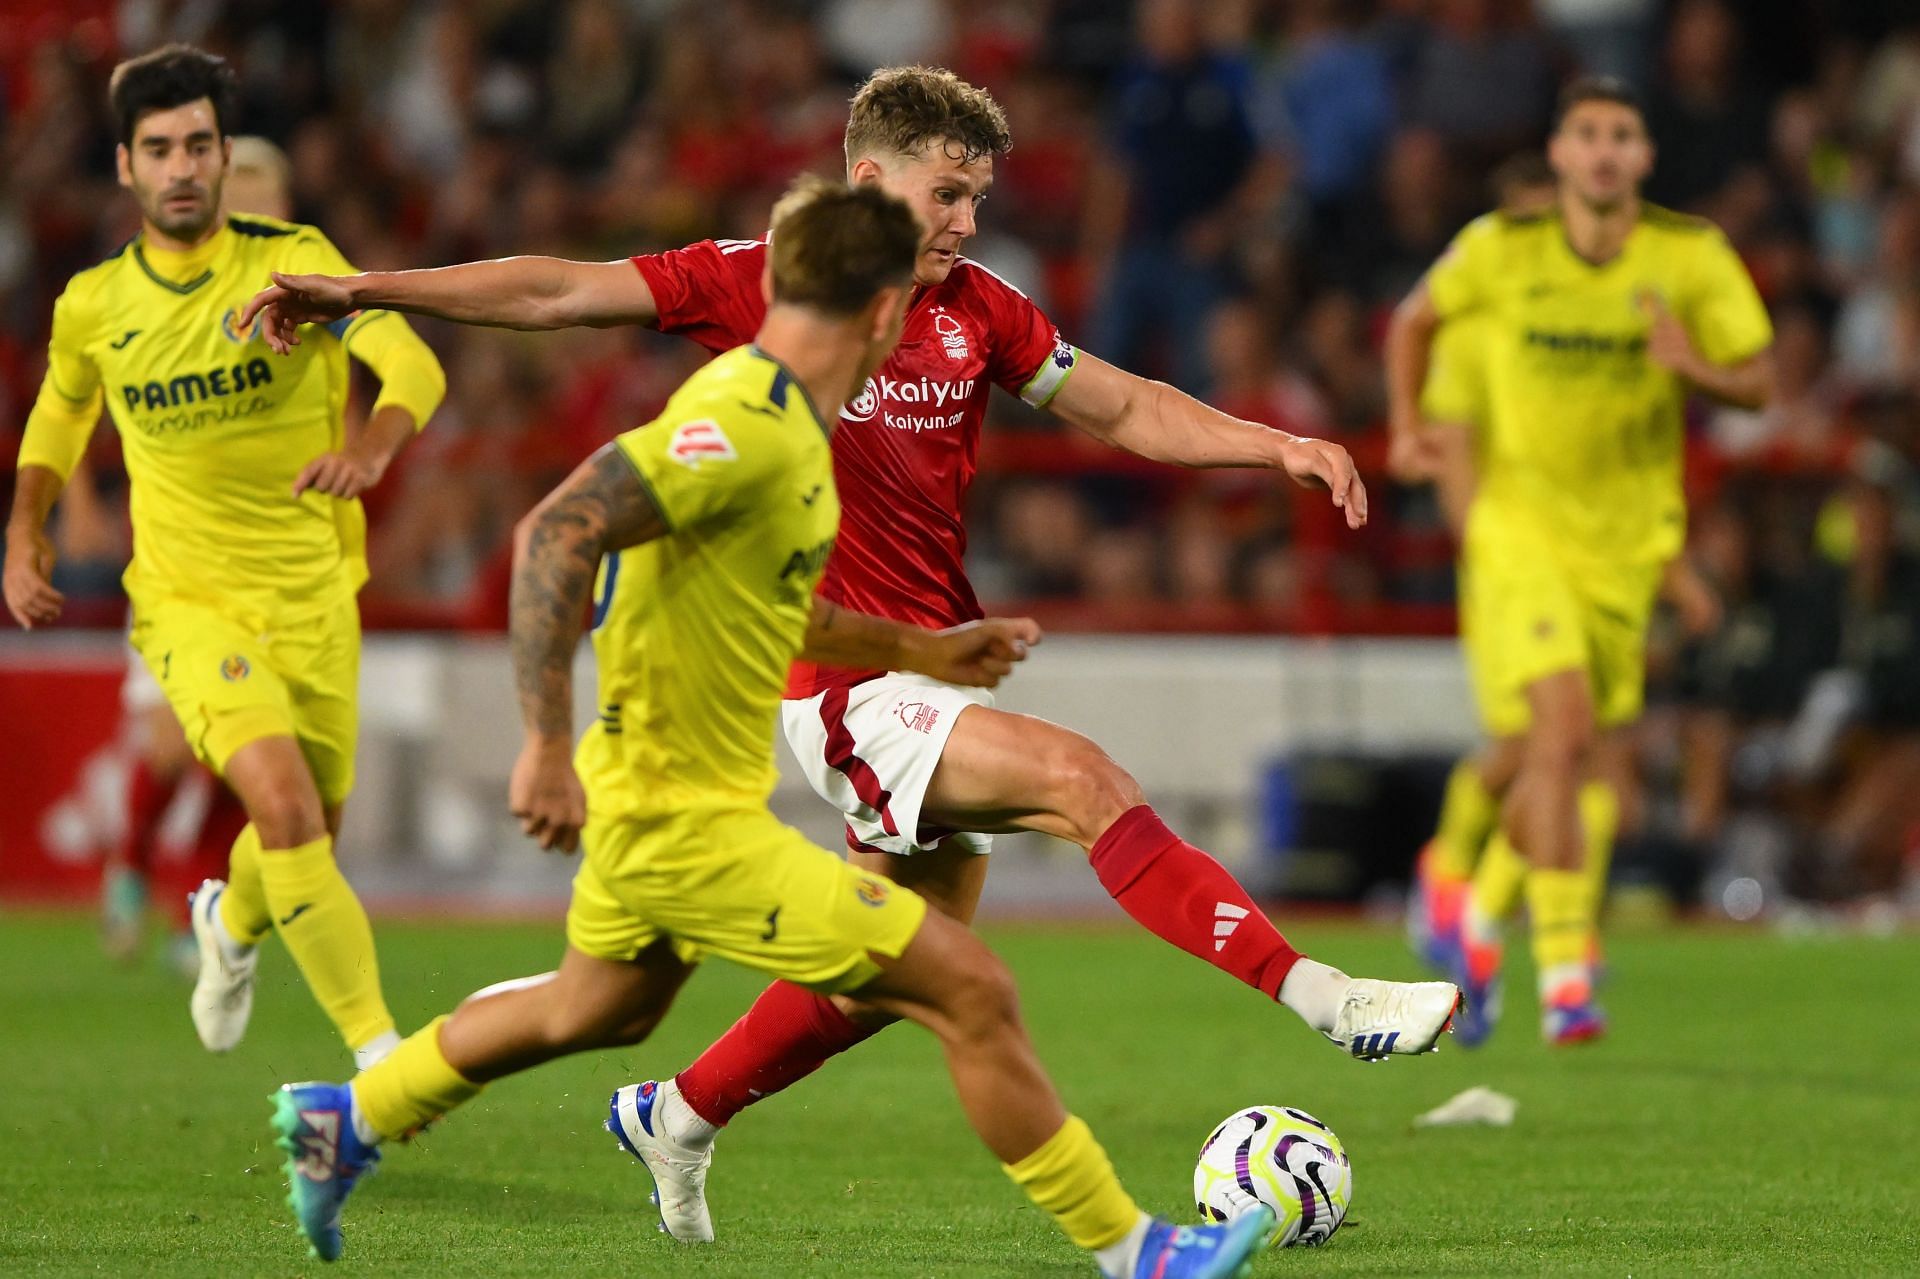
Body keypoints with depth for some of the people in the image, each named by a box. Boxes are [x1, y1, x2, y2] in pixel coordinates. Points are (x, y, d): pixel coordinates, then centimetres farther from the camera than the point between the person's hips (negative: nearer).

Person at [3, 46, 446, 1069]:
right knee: (285, 808, -24)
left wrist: (373, 444, -46)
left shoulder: (292, 263, -11)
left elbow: (413, 366, -25)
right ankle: (378, 1047, -19)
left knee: (311, 835, 16)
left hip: (313, 599, 1)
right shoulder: (92, 305, -3)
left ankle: (232, 924, 53)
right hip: (187, 602, -1)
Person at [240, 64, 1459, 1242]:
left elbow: (1127, 408, 14)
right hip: (842, 681, -7)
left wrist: (1279, 445, 0)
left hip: (935, 674, 7)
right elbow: (557, 293, -3)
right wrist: (364, 289, -7)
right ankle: (1321, 997, -29)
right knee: (1085, 781, -24)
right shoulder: (757, 281, -6)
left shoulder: (978, 310, 7)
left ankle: (682, 1119, 33)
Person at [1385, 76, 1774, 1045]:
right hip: (1520, 522, -3)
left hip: (1627, 538, 3)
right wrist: (1407, 428, 1)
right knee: (1563, 729, -21)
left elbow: (1757, 384, -1)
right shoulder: (1502, 249, -7)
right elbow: (1417, 319, 12)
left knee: (1563, 762, 11)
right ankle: (1564, 973, -20)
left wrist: (1694, 366, -22)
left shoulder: (1693, 257, -6)